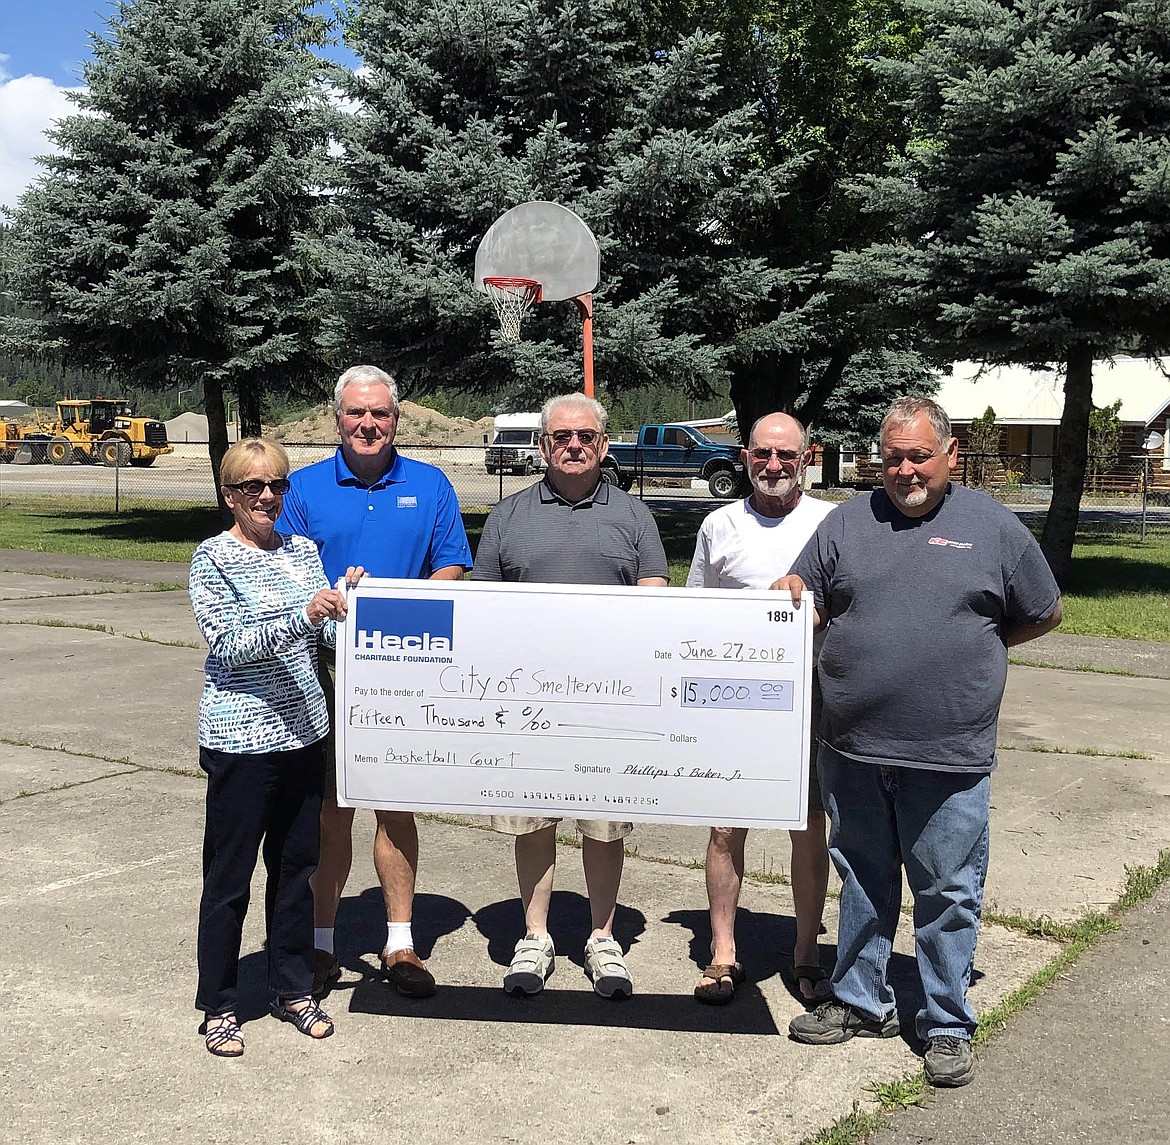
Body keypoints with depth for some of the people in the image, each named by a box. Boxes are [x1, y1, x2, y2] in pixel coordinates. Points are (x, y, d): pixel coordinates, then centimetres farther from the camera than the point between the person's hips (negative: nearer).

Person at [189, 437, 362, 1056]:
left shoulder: (303, 550, 9)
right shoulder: (213, 558, -8)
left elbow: (330, 635, 9)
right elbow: (230, 645, -17)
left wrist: (346, 596, -11)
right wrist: (302, 616, -28)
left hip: (302, 731, 6)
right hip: (239, 738, -5)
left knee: (296, 865, 14)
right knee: (229, 876, 4)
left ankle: (293, 989, 29)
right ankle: (218, 1007, 19)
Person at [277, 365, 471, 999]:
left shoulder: (430, 486, 7)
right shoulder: (305, 488, 5)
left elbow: (450, 569, 6)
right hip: (326, 668, -1)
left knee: (397, 805, 7)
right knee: (330, 808, 5)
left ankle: (400, 944, 18)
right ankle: (320, 943, 18)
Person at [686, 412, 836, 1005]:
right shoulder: (720, 525, 6)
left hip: (812, 699, 0)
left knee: (809, 829, 6)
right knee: (726, 827, 3)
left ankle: (806, 955, 21)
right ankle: (723, 954, 17)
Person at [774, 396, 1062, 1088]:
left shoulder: (993, 526, 2)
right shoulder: (849, 521, 8)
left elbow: (1044, 614, 11)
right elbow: (802, 597, 6)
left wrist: (968, 651, 6)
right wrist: (785, 595, -16)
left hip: (949, 759, -2)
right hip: (853, 751, 3)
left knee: (948, 895, 7)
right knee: (863, 883, 17)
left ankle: (948, 1025, 23)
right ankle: (862, 1002, 33)